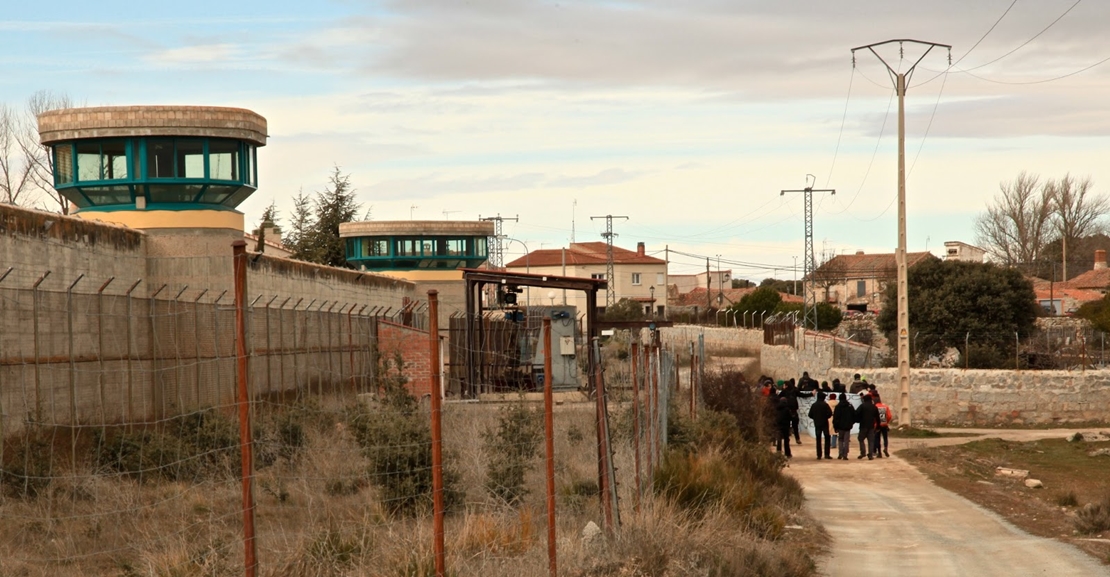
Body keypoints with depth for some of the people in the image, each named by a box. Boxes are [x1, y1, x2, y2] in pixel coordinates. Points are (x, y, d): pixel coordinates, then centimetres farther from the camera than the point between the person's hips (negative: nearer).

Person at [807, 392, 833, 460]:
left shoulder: (814, 405, 1)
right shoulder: (825, 405, -10)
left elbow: (810, 415, 0)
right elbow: (830, 413, -17)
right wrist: (826, 417, 4)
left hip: (817, 424, 3)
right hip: (825, 424, -3)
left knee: (818, 439, 9)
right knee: (827, 439, 7)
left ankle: (819, 455, 5)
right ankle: (827, 454, -1)